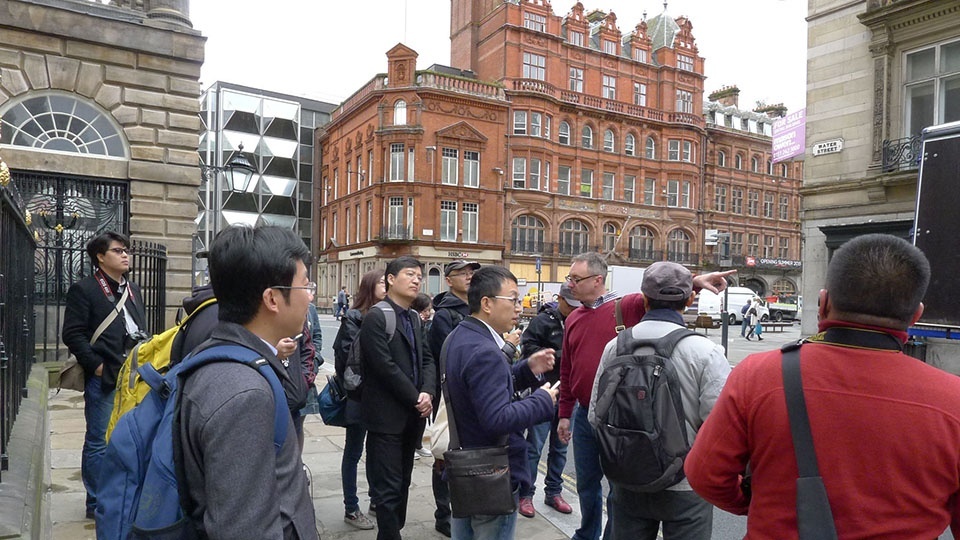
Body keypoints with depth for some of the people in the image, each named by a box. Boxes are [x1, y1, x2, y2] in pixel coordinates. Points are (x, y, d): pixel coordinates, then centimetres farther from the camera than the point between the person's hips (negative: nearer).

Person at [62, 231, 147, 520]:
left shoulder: (133, 290, 15)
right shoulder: (83, 289, -6)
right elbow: (73, 334, -10)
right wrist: (97, 365, -15)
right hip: (103, 378, -7)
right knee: (99, 442, 2)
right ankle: (97, 503, 15)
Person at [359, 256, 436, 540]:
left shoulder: (414, 318, 12)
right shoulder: (376, 317, -12)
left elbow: (427, 359, 9)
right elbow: (386, 366, -19)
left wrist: (427, 393, -8)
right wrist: (416, 398, -13)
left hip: (412, 415, 8)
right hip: (387, 416, -7)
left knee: (402, 483, 16)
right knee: (388, 487, 0)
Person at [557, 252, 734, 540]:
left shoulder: (626, 307, -9)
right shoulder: (573, 319, 7)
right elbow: (567, 371, 11)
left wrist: (694, 281, -42)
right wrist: (565, 413, 13)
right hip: (584, 416, 6)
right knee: (587, 484, 20)